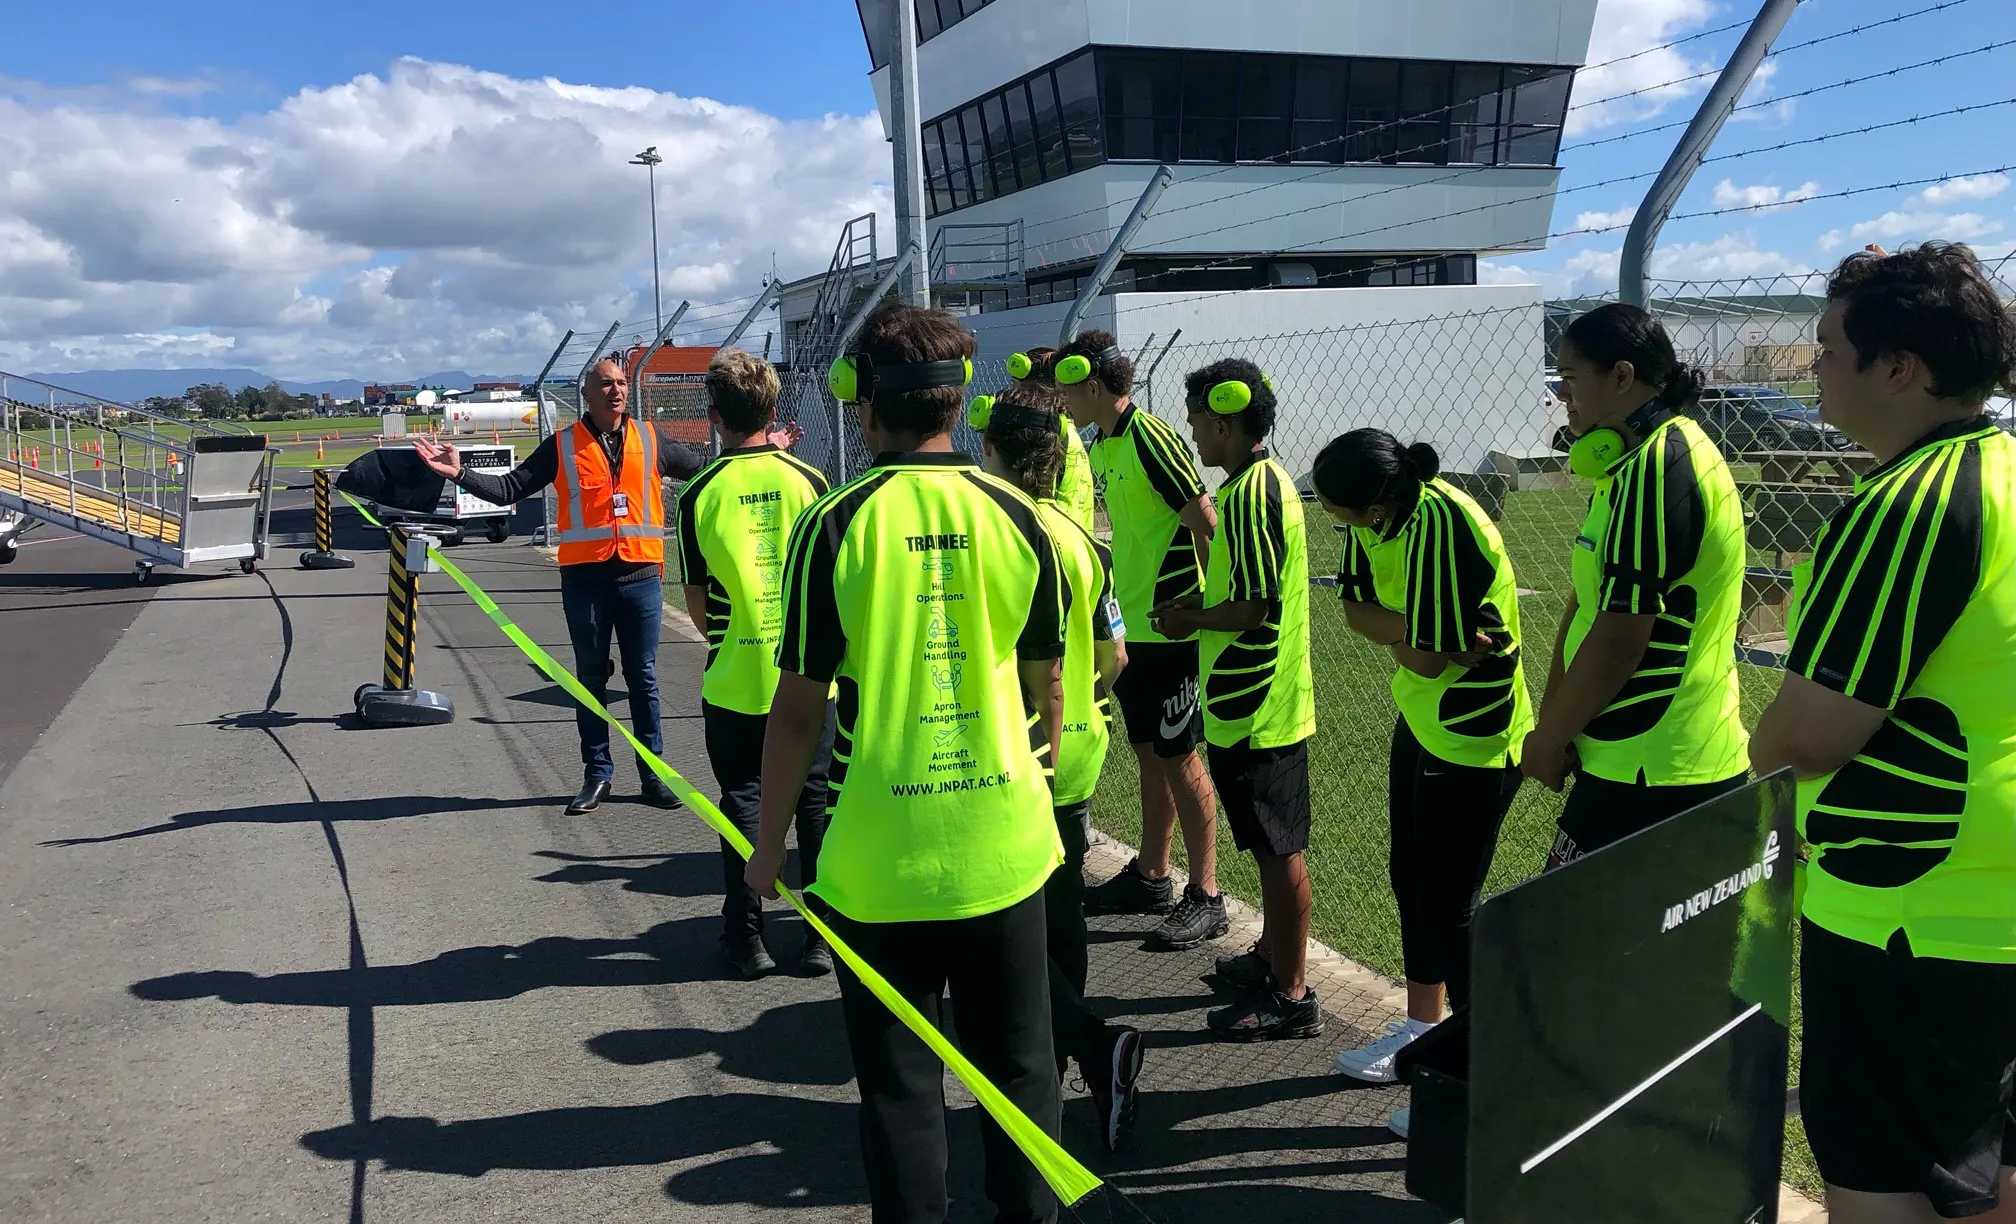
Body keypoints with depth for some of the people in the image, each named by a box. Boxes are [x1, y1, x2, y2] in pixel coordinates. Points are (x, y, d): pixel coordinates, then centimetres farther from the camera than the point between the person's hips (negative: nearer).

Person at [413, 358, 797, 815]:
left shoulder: (651, 439, 8)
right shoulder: (562, 446, 4)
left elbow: (704, 465, 19)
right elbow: (510, 487, 3)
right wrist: (460, 473, -9)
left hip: (641, 576, 1)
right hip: (585, 579, -1)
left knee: (643, 678, 7)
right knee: (591, 679, 8)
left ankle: (653, 773, 15)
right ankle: (597, 775, 17)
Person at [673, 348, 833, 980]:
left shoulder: (699, 493, -6)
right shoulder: (809, 480, -5)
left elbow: (695, 600, 0)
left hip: (735, 675, 0)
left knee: (742, 800, 11)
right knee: (816, 798, 10)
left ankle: (747, 938, 16)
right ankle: (823, 935, 15)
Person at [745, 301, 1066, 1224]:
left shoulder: (834, 525, -11)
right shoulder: (1016, 518, -3)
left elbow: (799, 708, -7)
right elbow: (1045, 688, 6)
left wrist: (770, 839, 5)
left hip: (879, 859, -2)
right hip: (1005, 850, 3)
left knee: (901, 1087, 12)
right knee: (1019, 1071, 17)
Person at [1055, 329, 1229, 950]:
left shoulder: (1150, 439, -17)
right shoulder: (1103, 445, 11)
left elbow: (1207, 524, -19)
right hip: (1131, 626, 9)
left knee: (1179, 758, -1)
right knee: (1149, 753, 17)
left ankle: (1205, 897, 9)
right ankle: (1151, 876, 29)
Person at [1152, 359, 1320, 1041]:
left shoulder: (1250, 493, -20)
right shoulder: (1264, 481, 12)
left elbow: (1257, 606, -23)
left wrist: (1191, 619, -9)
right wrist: (1200, 607, 12)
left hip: (1257, 709, -10)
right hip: (1265, 701, 10)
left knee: (1277, 848, -1)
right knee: (1271, 845, 20)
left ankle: (1291, 996, 8)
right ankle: (1272, 955, 35)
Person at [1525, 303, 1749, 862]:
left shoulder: (1656, 471, -18)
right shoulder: (1640, 463, 14)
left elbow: (1619, 640, -21)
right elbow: (1589, 601, 14)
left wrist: (1547, 739, -9)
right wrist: (1552, 718, 7)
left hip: (1653, 774, -10)